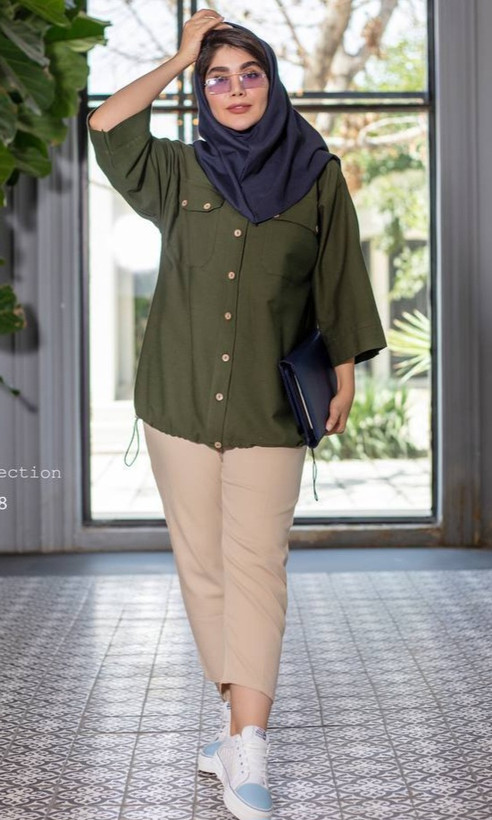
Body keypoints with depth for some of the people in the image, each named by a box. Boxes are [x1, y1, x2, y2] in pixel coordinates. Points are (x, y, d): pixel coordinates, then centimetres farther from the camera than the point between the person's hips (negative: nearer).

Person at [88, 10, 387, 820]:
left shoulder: (317, 177, 7)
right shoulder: (180, 172, 11)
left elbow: (338, 283, 9)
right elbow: (106, 126, 1)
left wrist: (345, 375, 5)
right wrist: (179, 57, 7)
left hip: (269, 405, -2)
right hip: (181, 398, 3)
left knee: (255, 567, -11)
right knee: (202, 565, 4)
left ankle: (246, 753, -14)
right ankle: (242, 719, 16)